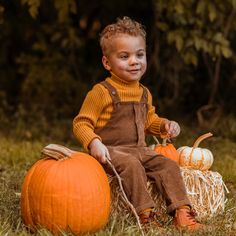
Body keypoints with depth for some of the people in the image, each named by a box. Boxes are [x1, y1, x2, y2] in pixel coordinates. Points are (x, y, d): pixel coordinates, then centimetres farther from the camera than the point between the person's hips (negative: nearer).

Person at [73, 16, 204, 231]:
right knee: (132, 165, -34)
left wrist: (165, 125, 11)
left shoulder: (144, 93, 15)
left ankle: (182, 213, -14)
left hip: (139, 149, 7)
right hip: (111, 151, -7)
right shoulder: (101, 92, -9)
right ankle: (145, 215, -33)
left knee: (168, 165, -12)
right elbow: (81, 124, -9)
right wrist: (93, 143, -27)